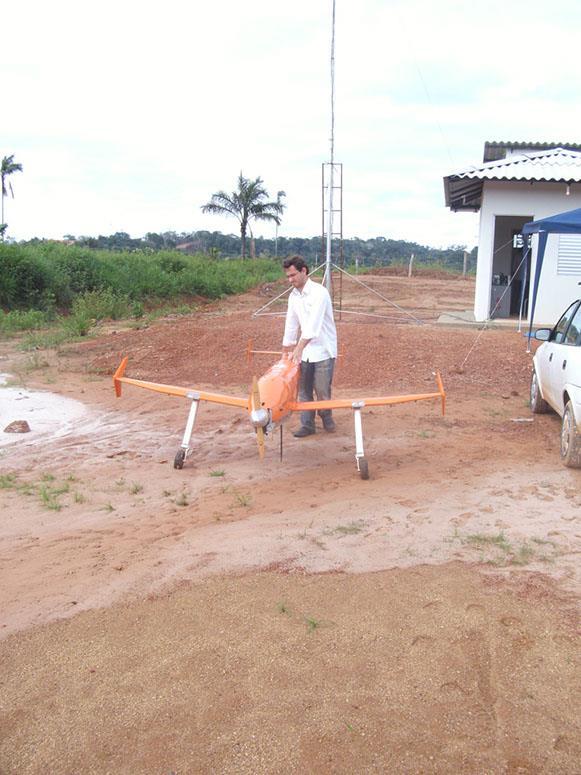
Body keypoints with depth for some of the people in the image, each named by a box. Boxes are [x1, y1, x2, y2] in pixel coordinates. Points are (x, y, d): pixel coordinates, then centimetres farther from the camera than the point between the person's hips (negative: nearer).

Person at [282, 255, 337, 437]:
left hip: (323, 350, -6)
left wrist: (298, 349, -31)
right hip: (303, 351, 6)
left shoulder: (319, 292, -17)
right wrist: (286, 351, 15)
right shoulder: (293, 296, 7)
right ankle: (307, 425, 17)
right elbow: (291, 324, 13)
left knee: (322, 390, 0)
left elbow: (313, 325, -26)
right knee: (303, 390, 7)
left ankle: (326, 417, 25)